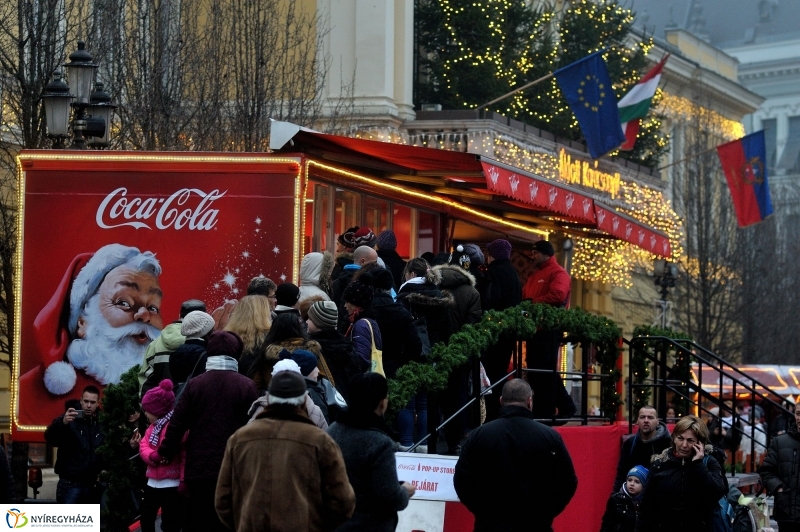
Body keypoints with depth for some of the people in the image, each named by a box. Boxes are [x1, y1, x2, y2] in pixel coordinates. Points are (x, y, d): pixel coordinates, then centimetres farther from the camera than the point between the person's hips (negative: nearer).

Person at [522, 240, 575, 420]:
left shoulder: (558, 273, -6)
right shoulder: (535, 275, 24)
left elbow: (558, 295, -21)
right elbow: (525, 297, 23)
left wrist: (533, 302, -16)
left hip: (549, 329, -10)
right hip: (535, 326, 10)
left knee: (545, 371, -7)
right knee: (535, 371, 10)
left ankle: (544, 412, -4)